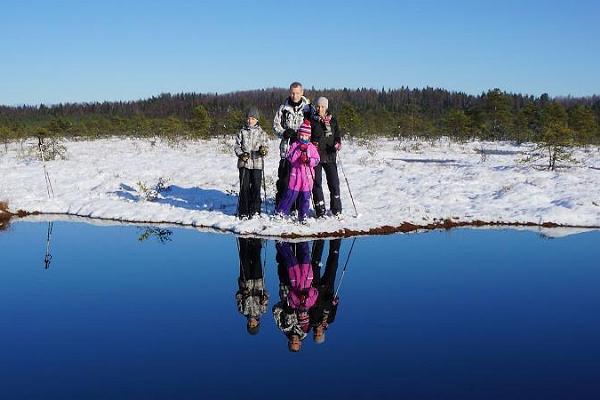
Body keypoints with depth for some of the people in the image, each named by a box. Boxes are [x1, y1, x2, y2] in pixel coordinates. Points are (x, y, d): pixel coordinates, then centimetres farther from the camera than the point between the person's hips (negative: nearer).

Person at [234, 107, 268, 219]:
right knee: (244, 187, 0)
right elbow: (237, 146, 8)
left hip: (257, 164, 0)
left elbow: (265, 146, 7)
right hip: (244, 163, 0)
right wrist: (241, 154, -10)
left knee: (256, 187, -1)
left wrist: (263, 150, -17)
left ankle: (254, 210, 10)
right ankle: (243, 211, 8)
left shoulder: (261, 133, 7)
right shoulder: (242, 132, 9)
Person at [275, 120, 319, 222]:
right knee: (291, 194, -3)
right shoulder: (294, 145, 4)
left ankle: (303, 216, 14)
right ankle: (281, 212, 9)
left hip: (307, 175, 2)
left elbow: (316, 160, 3)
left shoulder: (312, 147, 7)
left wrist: (308, 160, -16)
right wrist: (299, 150, -12)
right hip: (296, 173, -2)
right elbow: (290, 158, -4)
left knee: (305, 196, 5)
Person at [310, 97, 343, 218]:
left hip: (330, 156, 1)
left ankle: (336, 210, 11)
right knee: (317, 183, -1)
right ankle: (320, 211, 8)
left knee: (334, 183, -1)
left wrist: (338, 144, -10)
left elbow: (338, 135, 10)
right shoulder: (311, 121, 4)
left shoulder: (332, 120, 8)